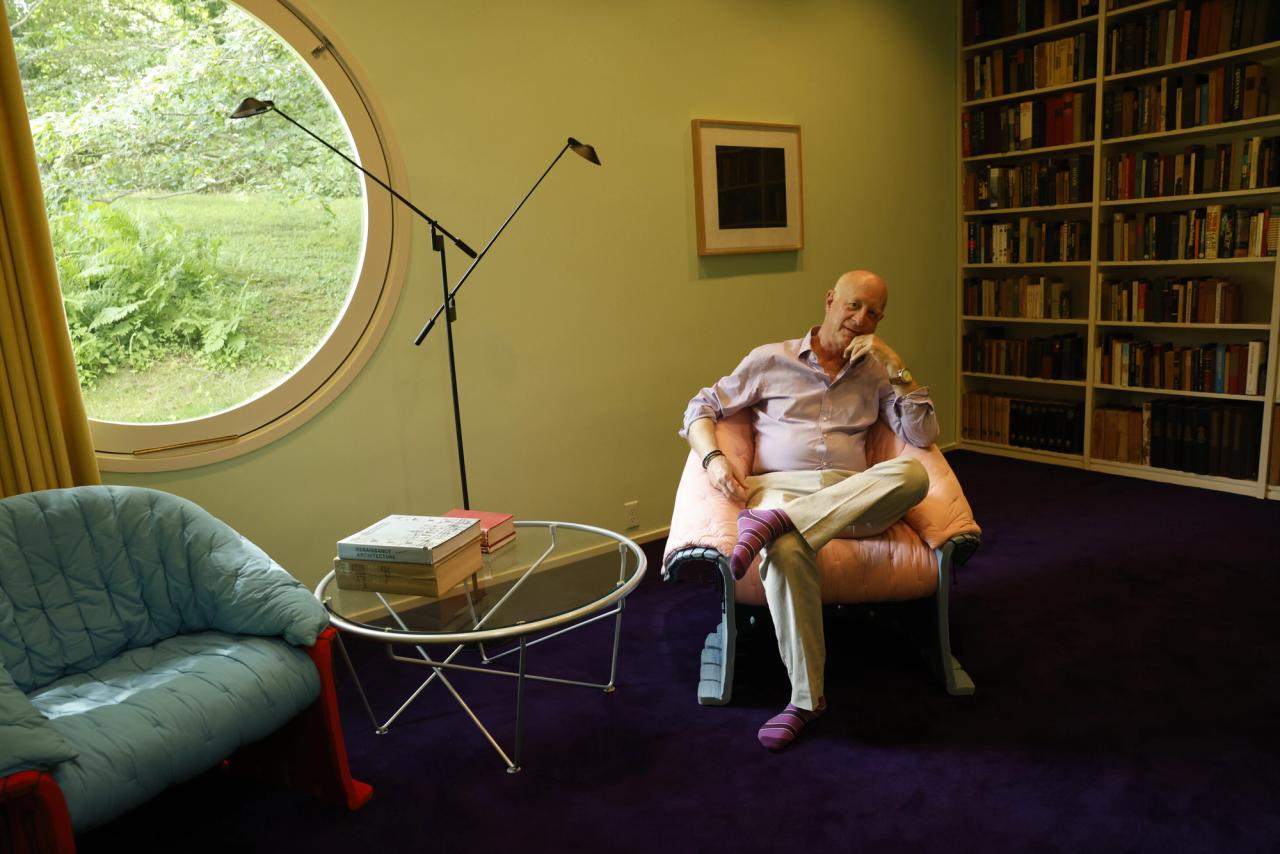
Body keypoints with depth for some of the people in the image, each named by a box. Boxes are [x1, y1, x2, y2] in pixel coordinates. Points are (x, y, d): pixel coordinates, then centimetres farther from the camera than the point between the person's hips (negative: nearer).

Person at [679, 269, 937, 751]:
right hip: (780, 488, -2)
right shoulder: (770, 360, 12)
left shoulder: (876, 372, 19)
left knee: (912, 474, -32)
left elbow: (923, 435, 8)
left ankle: (772, 524, -38)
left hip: (853, 500, 3)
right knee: (786, 551, -39)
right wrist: (713, 458, -10)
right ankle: (806, 697, -26)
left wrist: (896, 367, 1)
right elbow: (702, 407, 11)